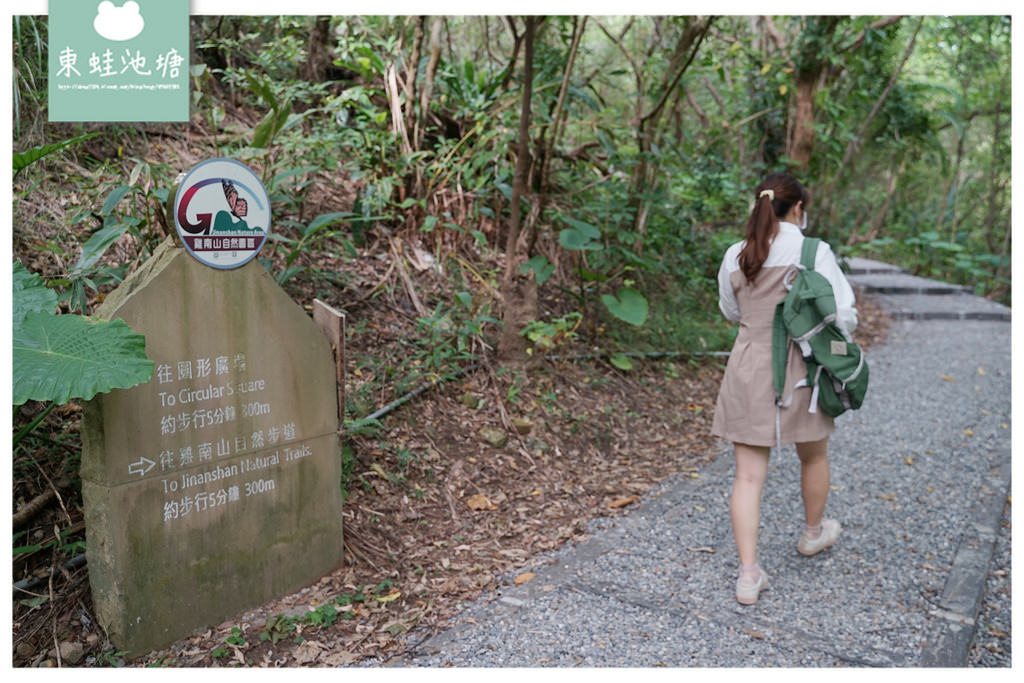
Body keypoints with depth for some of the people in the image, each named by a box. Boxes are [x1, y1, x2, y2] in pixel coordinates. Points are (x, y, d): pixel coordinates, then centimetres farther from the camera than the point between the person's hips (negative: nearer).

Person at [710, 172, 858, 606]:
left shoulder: (735, 256, -1)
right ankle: (813, 533, 47)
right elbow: (843, 317, -11)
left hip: (748, 369, 2)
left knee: (748, 476, 5)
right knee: (814, 456, 25)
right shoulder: (814, 254, -12)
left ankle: (748, 574, 3)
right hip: (799, 370, -2)